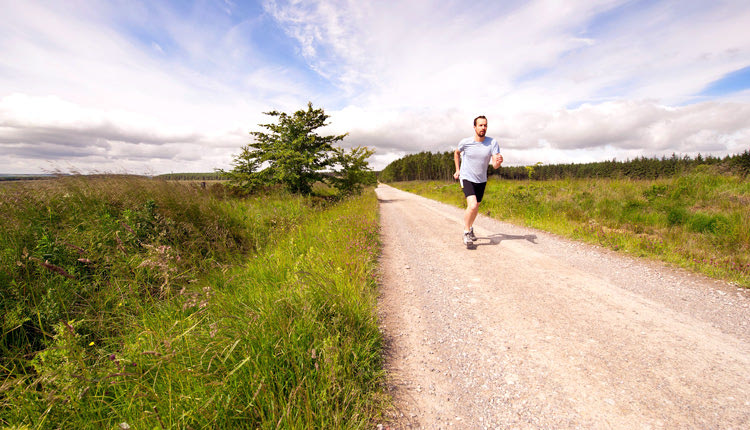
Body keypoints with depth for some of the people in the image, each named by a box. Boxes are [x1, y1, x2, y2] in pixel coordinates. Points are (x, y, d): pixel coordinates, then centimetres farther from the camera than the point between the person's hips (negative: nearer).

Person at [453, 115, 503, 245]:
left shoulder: (492, 143, -11)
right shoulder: (465, 142, -12)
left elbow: (495, 166, -17)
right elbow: (456, 152, 11)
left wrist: (498, 162, -40)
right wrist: (457, 170, 9)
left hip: (481, 180, 3)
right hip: (466, 178, -3)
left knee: (476, 207, 16)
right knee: (472, 206, -22)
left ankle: (470, 227, 43)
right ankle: (466, 232, -2)